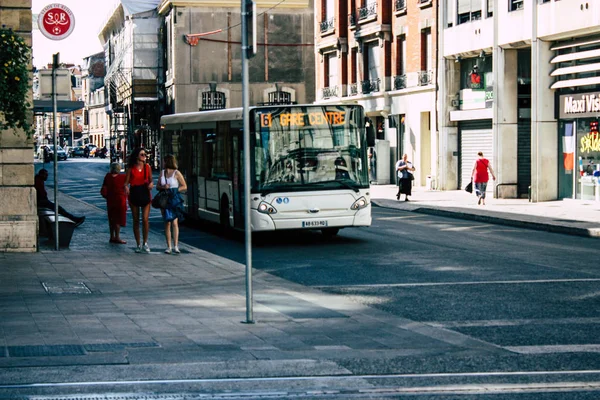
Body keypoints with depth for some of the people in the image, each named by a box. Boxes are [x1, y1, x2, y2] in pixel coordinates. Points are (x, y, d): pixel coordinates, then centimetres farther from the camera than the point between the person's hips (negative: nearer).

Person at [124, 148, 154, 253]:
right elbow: (126, 182, 2)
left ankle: (145, 243, 4)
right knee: (136, 220, 5)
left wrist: (151, 184, -9)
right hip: (134, 194, 0)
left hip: (145, 194, 0)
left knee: (145, 219, -9)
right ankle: (138, 244, 14)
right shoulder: (131, 168, 1)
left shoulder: (147, 167, 6)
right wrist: (126, 187, -20)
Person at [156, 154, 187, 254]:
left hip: (174, 199, -4)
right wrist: (163, 187, -4)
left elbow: (184, 187, 1)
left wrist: (174, 190, -10)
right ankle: (168, 247, 3)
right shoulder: (162, 173, 15)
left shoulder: (176, 173, -1)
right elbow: (157, 186, 17)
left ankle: (175, 246, -17)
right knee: (167, 223, 2)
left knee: (174, 222, -13)